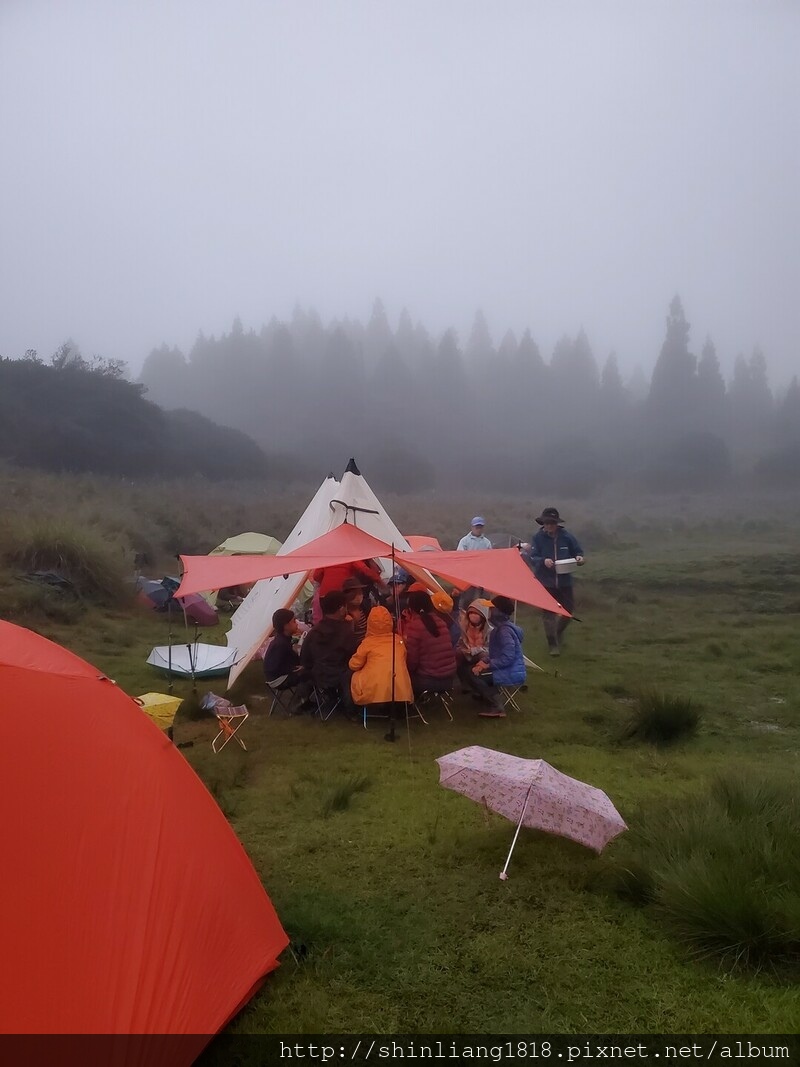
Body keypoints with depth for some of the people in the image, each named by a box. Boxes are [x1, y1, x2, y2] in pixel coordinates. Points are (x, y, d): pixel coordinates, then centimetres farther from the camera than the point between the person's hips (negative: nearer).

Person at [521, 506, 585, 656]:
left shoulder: (566, 536, -2)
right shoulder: (538, 538, -7)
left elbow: (578, 551, 8)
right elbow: (532, 558, -9)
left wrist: (579, 558, -14)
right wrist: (543, 561, -28)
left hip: (564, 581, 2)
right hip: (546, 582, -2)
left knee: (568, 610, 10)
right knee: (548, 614, 1)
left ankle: (558, 632, 39)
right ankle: (553, 645, 12)